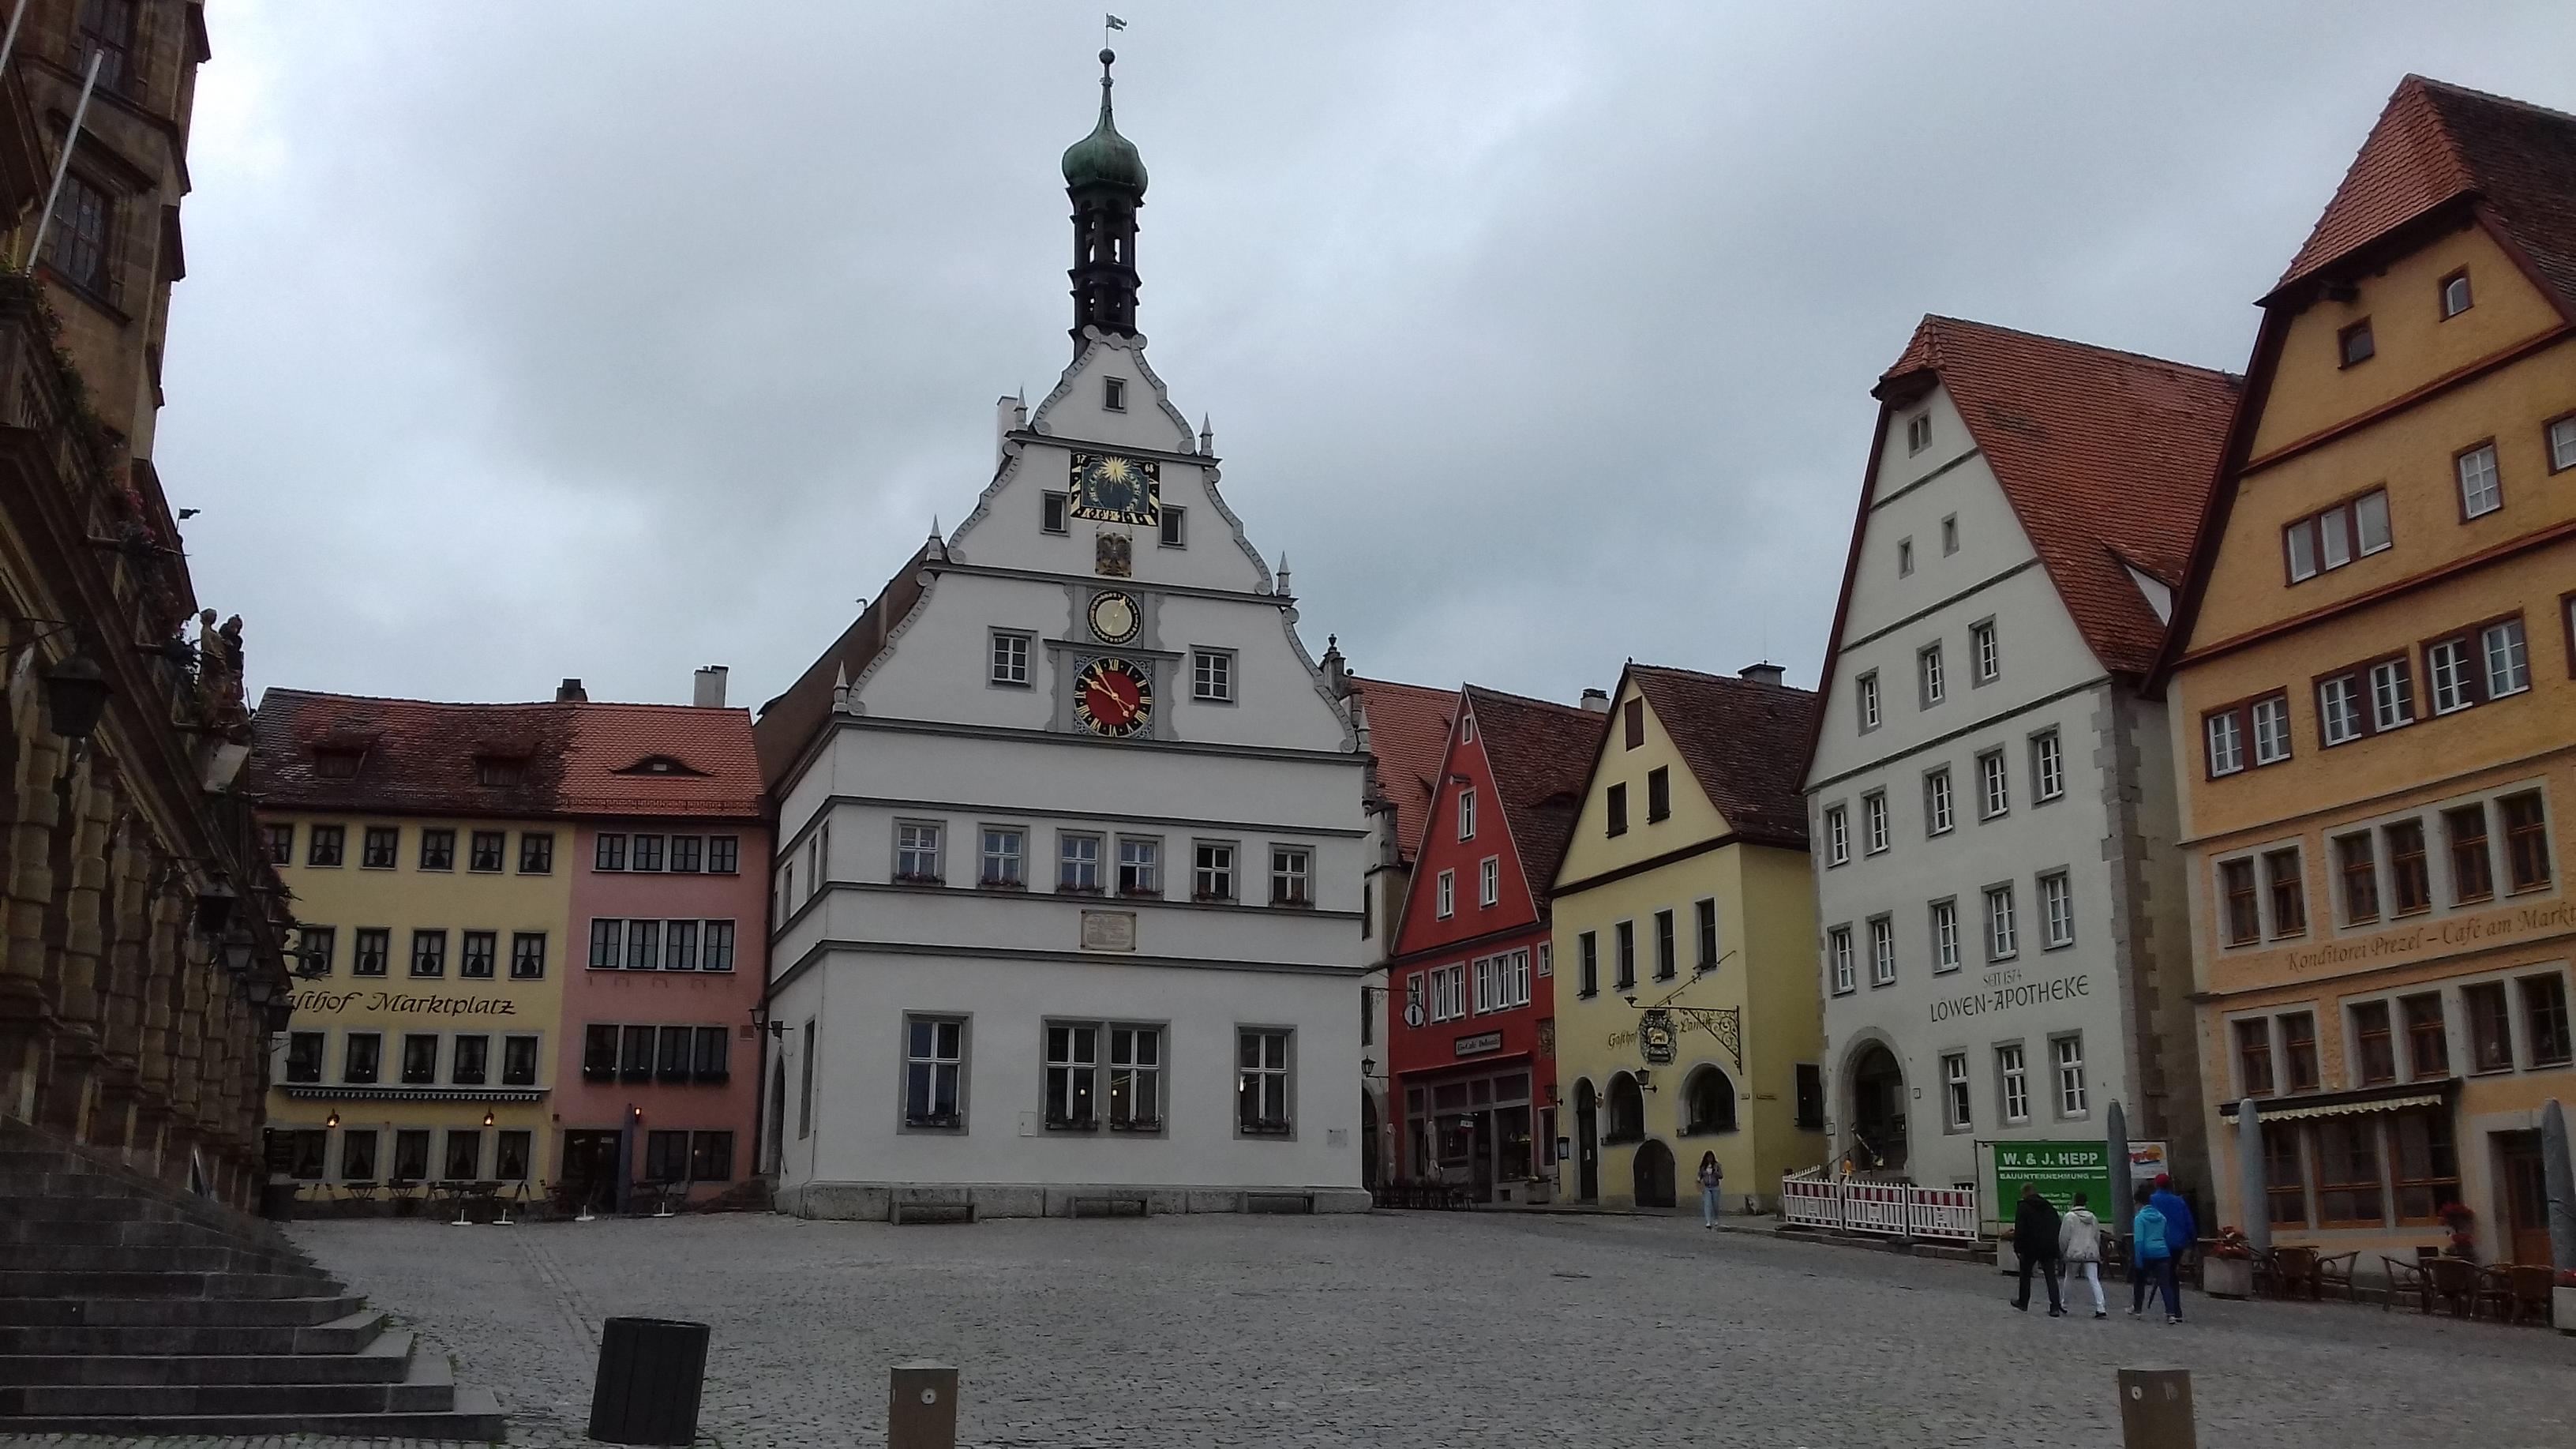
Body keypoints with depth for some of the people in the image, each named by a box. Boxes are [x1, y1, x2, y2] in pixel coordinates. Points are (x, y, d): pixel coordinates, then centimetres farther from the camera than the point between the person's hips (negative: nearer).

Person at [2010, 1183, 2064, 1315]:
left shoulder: (2023, 1208, -6)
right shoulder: (2049, 1208, 12)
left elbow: (2019, 1230, -13)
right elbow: (2058, 1229, 13)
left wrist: (2017, 1247, -9)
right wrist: (2056, 1248, 16)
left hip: (2031, 1247, -4)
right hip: (2049, 1248, 4)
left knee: (2025, 1275, 14)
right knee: (2051, 1276, 2)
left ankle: (2023, 1303, 25)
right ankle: (2055, 1307, -8)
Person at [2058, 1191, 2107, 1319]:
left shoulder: (2070, 1216, -5)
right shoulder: (2093, 1217, 11)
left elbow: (2064, 1237, -5)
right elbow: (2098, 1237, 18)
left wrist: (2061, 1251, 7)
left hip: (2074, 1253, -3)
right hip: (2091, 1252, 3)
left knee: (2070, 1278, 13)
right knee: (2094, 1280, -4)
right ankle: (2100, 1308, -16)